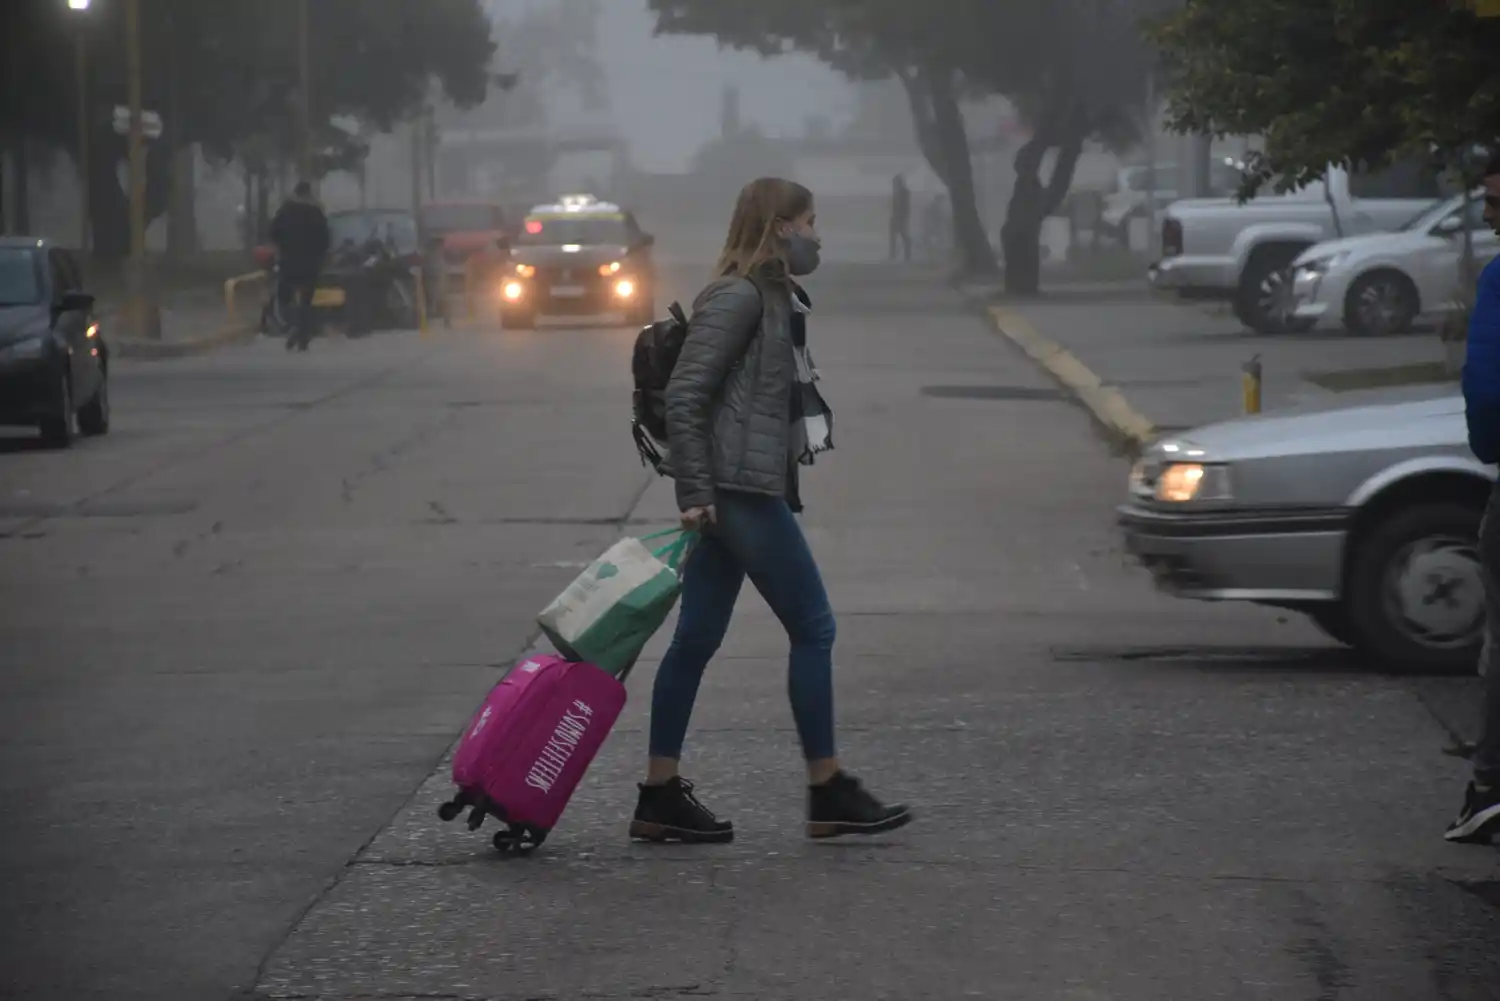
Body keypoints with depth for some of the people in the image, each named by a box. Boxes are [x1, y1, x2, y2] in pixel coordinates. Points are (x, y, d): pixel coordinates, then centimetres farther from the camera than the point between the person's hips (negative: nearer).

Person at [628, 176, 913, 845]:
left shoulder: (773, 298, 17)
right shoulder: (738, 298, -13)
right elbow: (684, 394, -17)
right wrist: (695, 491, -18)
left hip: (736, 494, 9)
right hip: (742, 490, -9)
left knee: (696, 641, 9)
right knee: (812, 630, -2)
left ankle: (660, 797, 11)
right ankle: (827, 793, 4)